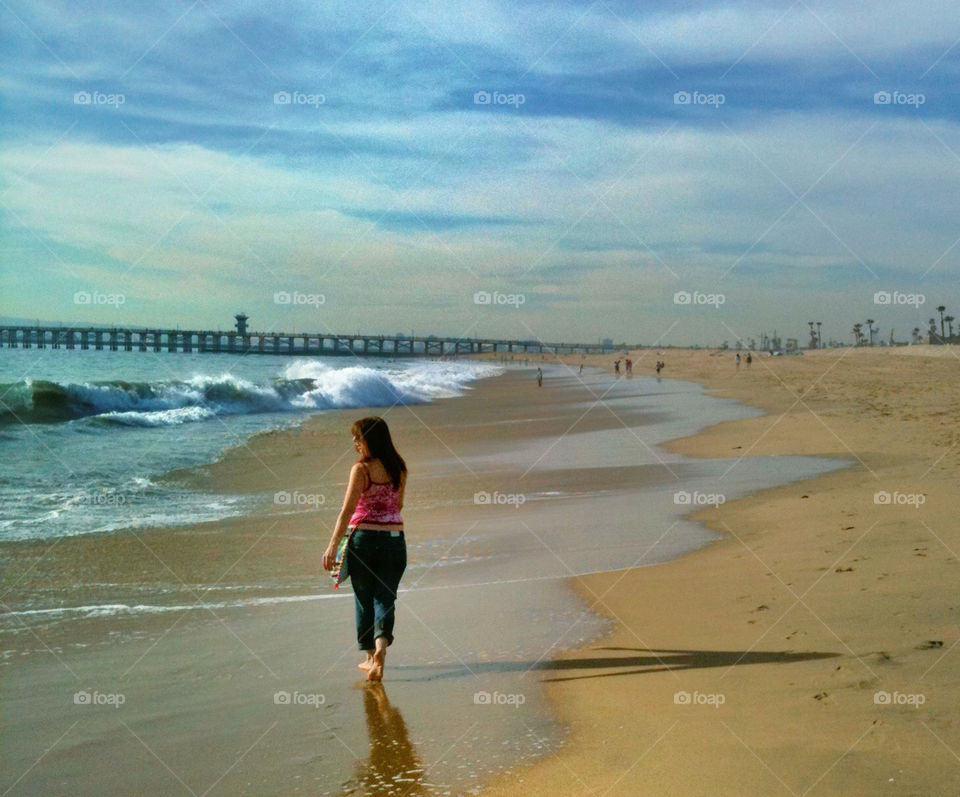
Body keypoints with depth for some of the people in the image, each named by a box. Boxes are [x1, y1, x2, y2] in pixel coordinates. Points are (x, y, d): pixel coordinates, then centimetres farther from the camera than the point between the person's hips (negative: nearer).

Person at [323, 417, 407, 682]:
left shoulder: (361, 469, -11)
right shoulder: (398, 468, 6)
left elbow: (347, 510, -14)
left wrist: (333, 545, -12)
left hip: (363, 537, -4)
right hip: (395, 538, 4)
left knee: (364, 598, 11)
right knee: (385, 597, 5)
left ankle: (371, 657, 21)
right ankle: (381, 646, -19)